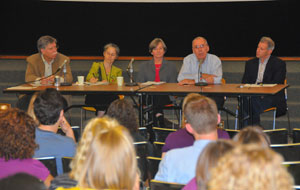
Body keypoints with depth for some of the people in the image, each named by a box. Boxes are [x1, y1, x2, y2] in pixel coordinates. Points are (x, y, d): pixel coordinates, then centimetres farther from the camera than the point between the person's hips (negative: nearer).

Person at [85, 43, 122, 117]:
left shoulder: (118, 71, 24)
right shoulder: (96, 65, 21)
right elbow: (89, 76, 1)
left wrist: (107, 83, -16)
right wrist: (91, 79, -26)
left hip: (110, 96, 1)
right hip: (94, 96, -1)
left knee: (114, 98, -36)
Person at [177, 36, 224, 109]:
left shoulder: (215, 60, 0)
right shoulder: (188, 59, 5)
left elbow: (217, 80, -17)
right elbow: (180, 78, -9)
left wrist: (193, 81, -18)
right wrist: (201, 76, -15)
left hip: (213, 94, -1)